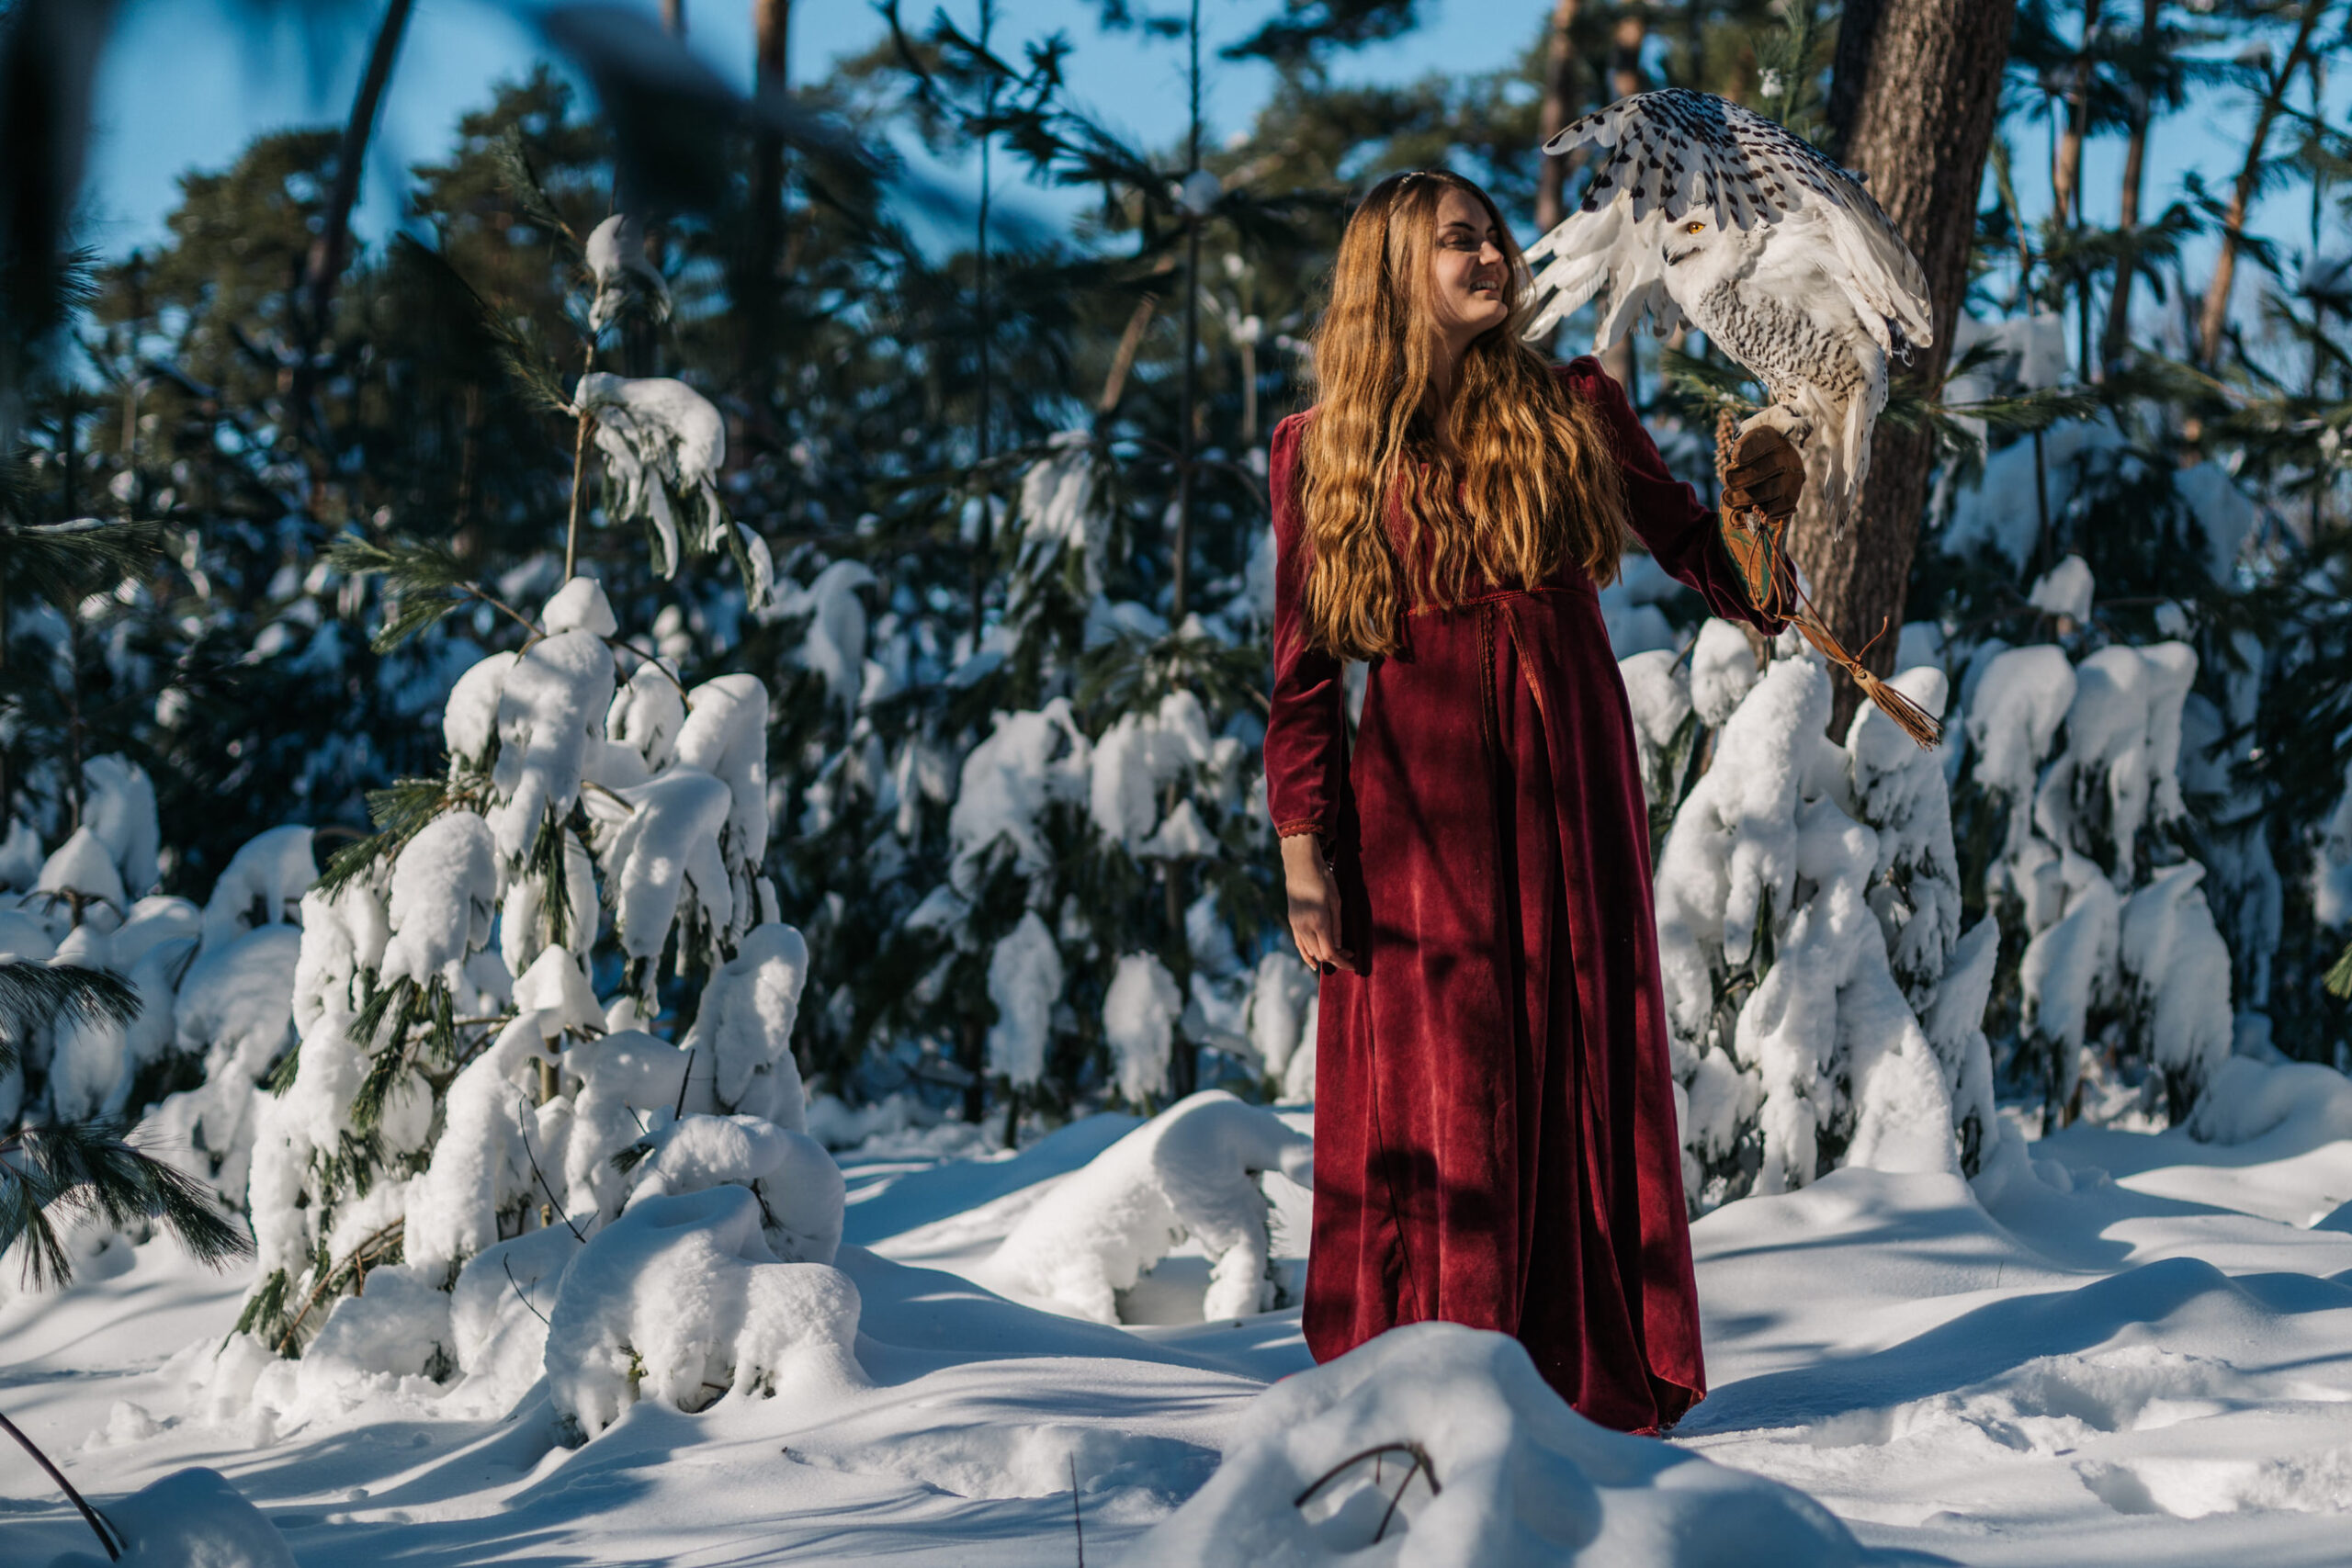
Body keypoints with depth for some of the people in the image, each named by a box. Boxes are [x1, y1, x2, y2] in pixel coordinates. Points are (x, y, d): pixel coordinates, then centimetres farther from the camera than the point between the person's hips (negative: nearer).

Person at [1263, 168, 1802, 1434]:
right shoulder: (1323, 450, 3)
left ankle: (1592, 1372, 9)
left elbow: (1691, 547, 12)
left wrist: (1756, 505, -10)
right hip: (1418, 789, -2)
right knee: (1430, 1082, -2)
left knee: (1583, 1068, 2)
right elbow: (1302, 667, 2)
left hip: (1571, 776, 2)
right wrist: (1302, 852, -4)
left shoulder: (1573, 407, 8)